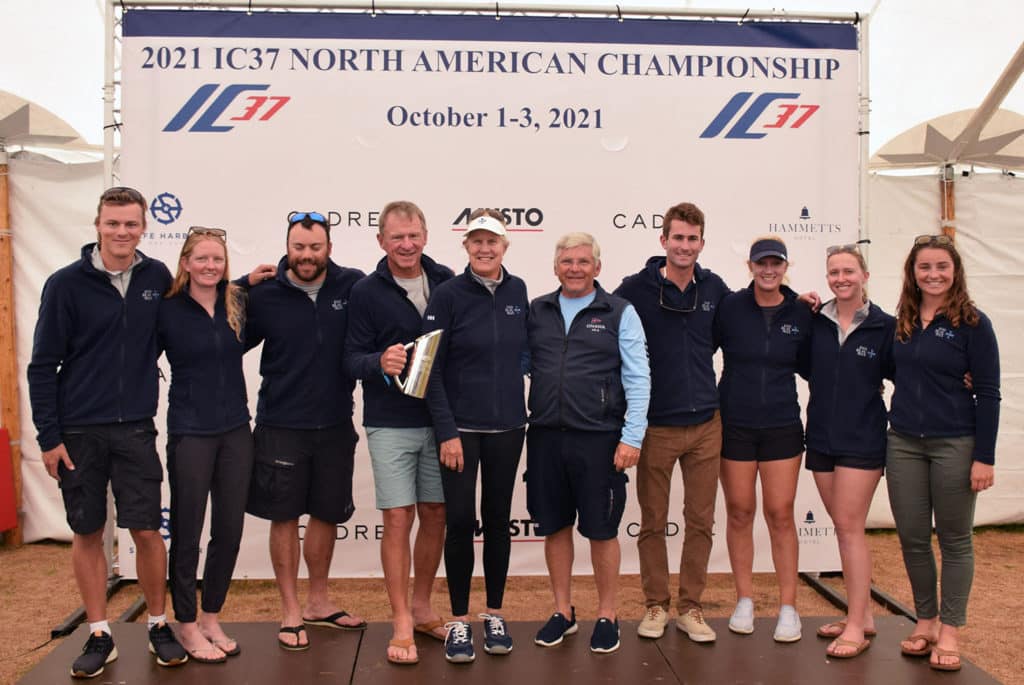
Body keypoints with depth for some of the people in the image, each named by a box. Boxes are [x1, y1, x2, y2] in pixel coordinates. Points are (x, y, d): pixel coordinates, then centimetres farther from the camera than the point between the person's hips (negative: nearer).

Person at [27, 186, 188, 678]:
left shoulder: (157, 277, 2)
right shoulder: (66, 284, -5)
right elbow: (43, 365, -3)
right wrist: (49, 436, -7)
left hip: (136, 429, 1)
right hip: (78, 431, -1)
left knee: (147, 531, 2)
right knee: (87, 533, 8)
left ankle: (158, 625, 21)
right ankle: (99, 636, 22)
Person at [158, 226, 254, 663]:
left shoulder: (238, 304, 4)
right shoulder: (168, 310, -6)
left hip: (235, 430, 4)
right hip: (190, 433, -4)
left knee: (230, 530, 10)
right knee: (187, 532, 5)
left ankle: (211, 619, 26)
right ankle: (187, 626, 20)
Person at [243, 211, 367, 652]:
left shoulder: (352, 286, -5)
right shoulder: (265, 293, -6)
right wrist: (243, 288, -12)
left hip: (335, 424, 2)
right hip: (281, 425, -2)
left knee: (327, 514, 15)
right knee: (284, 517, 7)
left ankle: (319, 602, 34)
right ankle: (290, 612, 22)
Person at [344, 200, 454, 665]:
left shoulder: (446, 281, 3)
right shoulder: (366, 292, -4)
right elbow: (352, 358, -5)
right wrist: (380, 362, -27)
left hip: (439, 419, 3)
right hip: (391, 424, -3)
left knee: (435, 514, 10)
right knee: (398, 518, -2)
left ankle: (422, 608, 28)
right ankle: (401, 624, 10)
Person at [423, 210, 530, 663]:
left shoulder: (517, 291, 3)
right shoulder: (448, 295, -8)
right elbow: (430, 368, -9)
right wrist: (446, 431, -14)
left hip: (507, 426, 3)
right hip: (461, 426, -3)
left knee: (498, 519, 11)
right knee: (460, 521, -1)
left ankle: (495, 616, 25)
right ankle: (459, 622, 14)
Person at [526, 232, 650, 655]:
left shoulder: (619, 313, 0)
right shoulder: (536, 312, 10)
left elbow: (638, 379, -4)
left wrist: (632, 437, -10)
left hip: (599, 438, -3)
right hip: (546, 436, 3)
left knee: (601, 530, 5)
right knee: (554, 527, 12)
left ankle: (606, 616, 21)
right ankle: (563, 612, 27)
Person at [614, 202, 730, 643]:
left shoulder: (714, 288, 5)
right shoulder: (636, 289, -7)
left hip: (705, 424, 3)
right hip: (656, 424, -3)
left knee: (700, 521, 9)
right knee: (653, 521, 7)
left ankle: (690, 607, 22)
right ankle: (656, 605, 23)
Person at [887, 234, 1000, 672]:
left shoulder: (972, 323, -6)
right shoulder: (901, 323, 7)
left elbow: (987, 393, -7)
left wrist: (984, 457, -11)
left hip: (954, 445, -4)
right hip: (904, 443, 4)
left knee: (954, 539, 7)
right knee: (912, 538, 9)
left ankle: (949, 631, 18)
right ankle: (925, 620, 25)